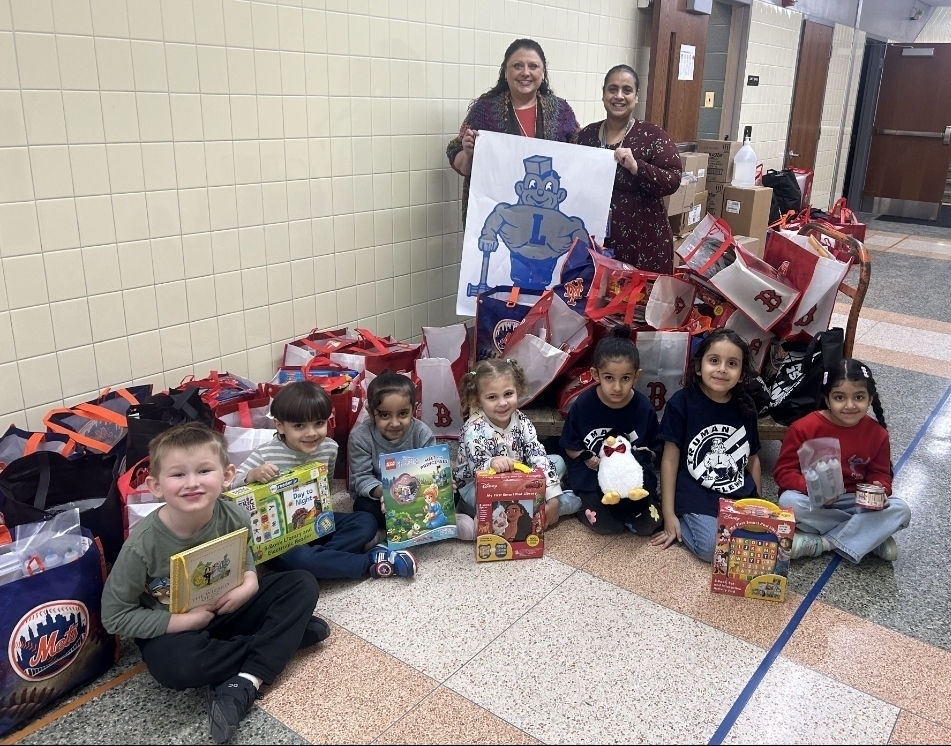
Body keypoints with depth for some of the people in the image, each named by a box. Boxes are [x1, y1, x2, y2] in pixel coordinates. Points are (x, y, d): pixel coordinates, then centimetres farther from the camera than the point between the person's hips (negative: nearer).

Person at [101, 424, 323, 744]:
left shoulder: (235, 518, -17)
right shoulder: (143, 545, -26)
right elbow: (114, 616, -16)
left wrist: (249, 582, -16)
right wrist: (182, 620, -23)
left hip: (226, 609, 3)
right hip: (172, 628, -3)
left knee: (302, 585, -13)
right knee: (175, 665, -37)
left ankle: (243, 685, -20)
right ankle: (287, 635, -14)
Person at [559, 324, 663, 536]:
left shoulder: (644, 409, -9)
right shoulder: (582, 405, -11)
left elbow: (655, 449, 3)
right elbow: (570, 448, -1)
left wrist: (644, 457, -18)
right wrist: (589, 459, -19)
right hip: (593, 478, -1)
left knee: (648, 525, -10)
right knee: (607, 525, -18)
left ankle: (627, 505, 16)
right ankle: (584, 503, 11)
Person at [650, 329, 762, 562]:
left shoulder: (745, 407, 4)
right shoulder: (682, 403, -9)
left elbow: (753, 459, 15)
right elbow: (670, 459, -7)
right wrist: (668, 515, -7)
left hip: (740, 497, 5)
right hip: (696, 498, -5)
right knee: (714, 548, -25)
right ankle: (683, 522, 5)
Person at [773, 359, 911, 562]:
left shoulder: (877, 434, -5)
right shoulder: (804, 428, -15)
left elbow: (880, 474, 6)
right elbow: (784, 471, -11)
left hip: (856, 502, 3)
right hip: (812, 501, -2)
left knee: (901, 510, -20)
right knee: (789, 501, -35)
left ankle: (821, 543, -21)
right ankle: (870, 536, -18)